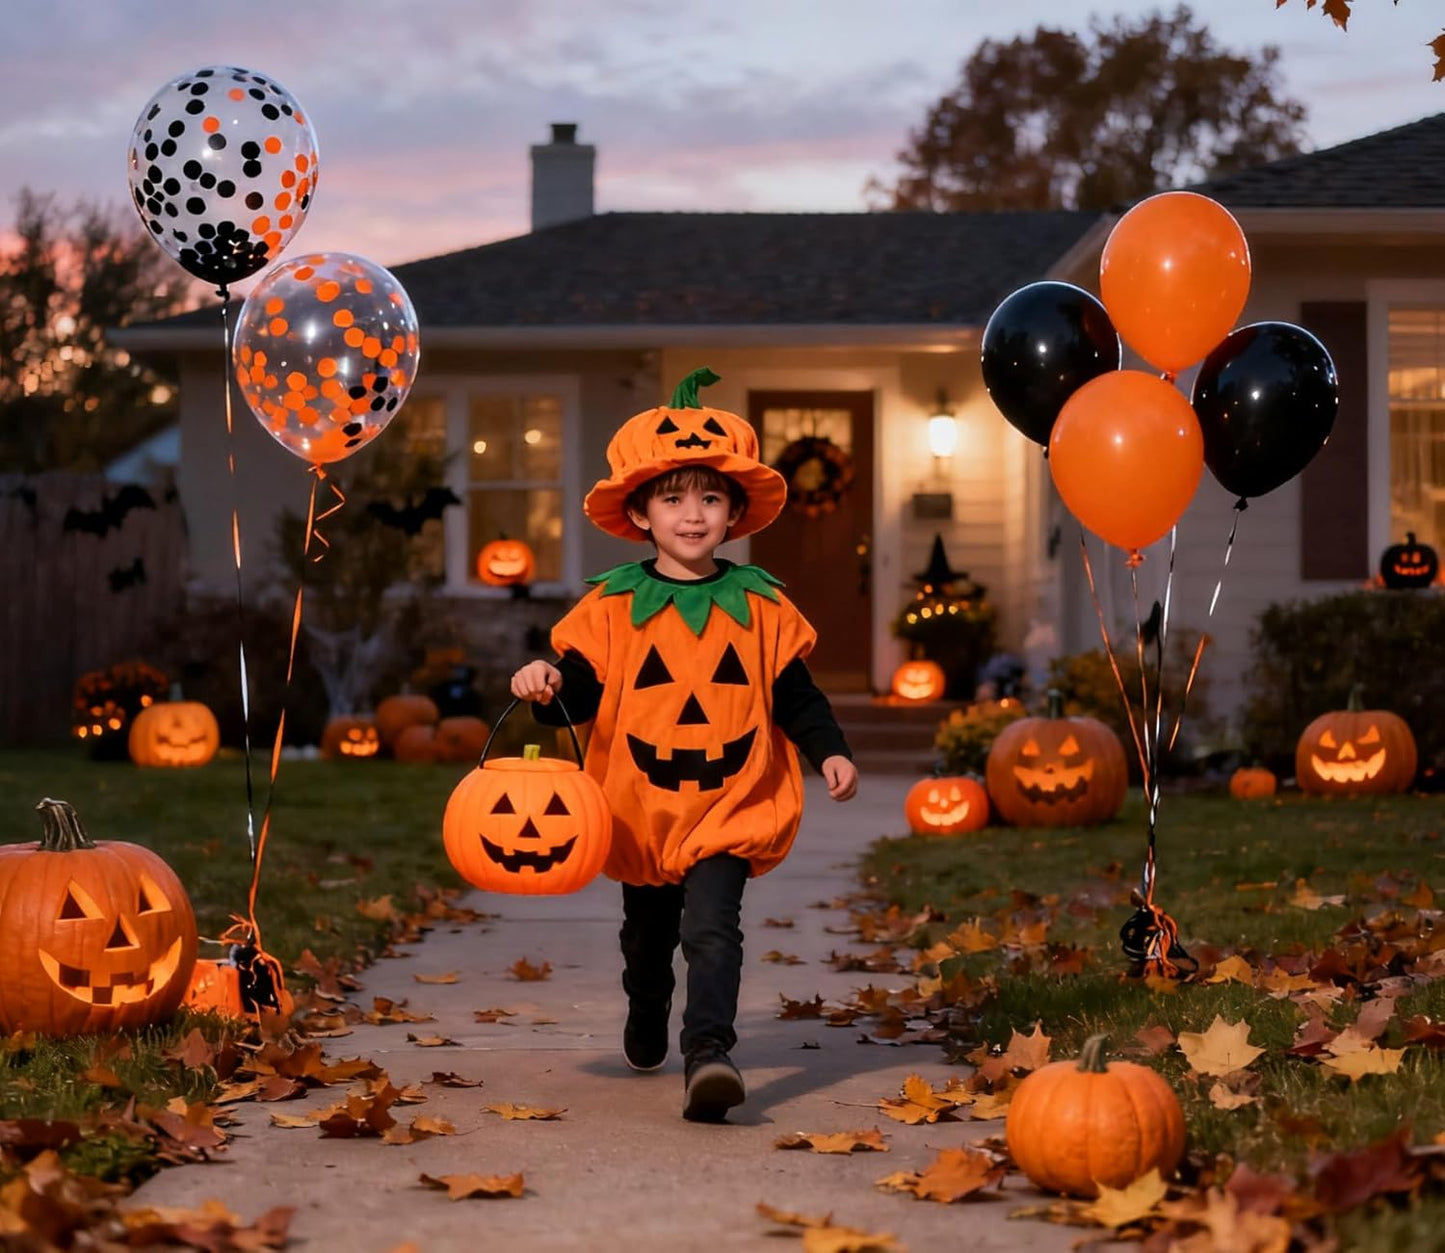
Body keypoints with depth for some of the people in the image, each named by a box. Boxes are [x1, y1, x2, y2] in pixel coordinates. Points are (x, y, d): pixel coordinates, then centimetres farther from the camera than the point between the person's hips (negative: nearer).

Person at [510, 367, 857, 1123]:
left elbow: (793, 692, 4)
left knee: (710, 927, -21)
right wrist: (545, 688, -27)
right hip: (638, 812, 2)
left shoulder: (761, 605, -1)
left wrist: (829, 751, -8)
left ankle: (709, 1053, -29)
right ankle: (646, 1030, 49)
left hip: (730, 811, -2)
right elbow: (581, 690, -5)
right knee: (647, 938, 22)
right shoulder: (612, 605, -4)